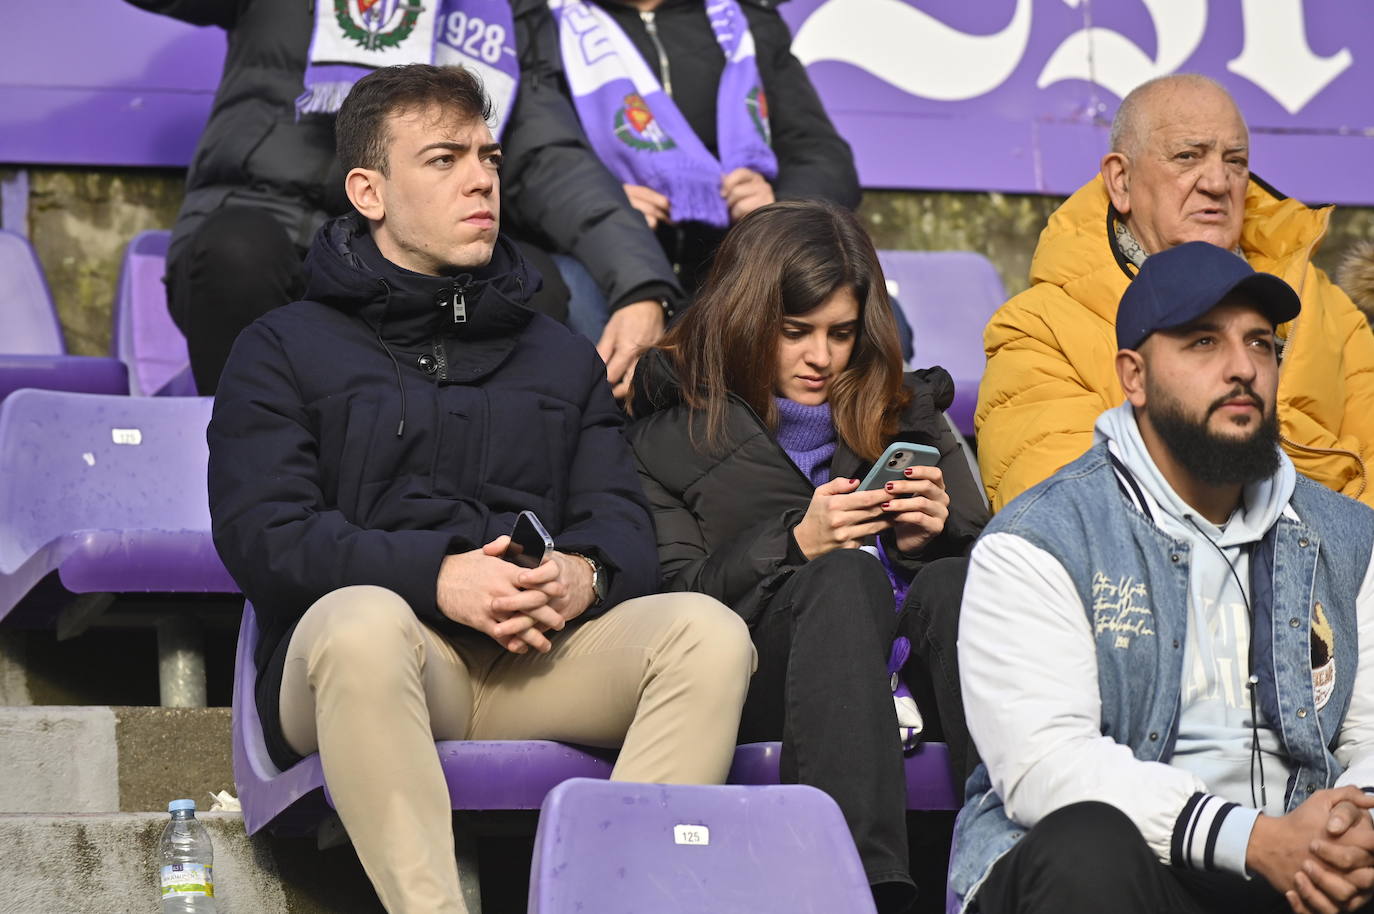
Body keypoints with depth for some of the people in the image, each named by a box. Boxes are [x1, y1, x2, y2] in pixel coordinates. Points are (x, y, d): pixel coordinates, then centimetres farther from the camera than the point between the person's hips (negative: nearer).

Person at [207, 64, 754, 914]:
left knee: (709, 632, -24)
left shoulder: (561, 355, 25)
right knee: (365, 623, -39)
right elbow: (262, 533, -3)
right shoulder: (285, 349, 12)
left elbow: (622, 519, 14)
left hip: (540, 651, 4)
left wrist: (585, 575, -12)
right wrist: (436, 578, -18)